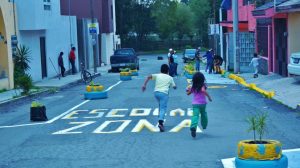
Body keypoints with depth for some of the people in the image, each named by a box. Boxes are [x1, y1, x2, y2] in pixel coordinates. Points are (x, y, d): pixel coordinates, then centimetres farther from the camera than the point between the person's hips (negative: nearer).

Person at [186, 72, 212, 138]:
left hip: (195, 103, 1)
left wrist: (188, 89, 34)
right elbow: (203, 90, -27)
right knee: (203, 114, 25)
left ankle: (193, 127, -36)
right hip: (202, 103, -1)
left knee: (195, 115, -13)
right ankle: (204, 125, 43)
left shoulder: (193, 87, 5)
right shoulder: (202, 85, -6)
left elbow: (188, 93, 14)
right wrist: (209, 96, -19)